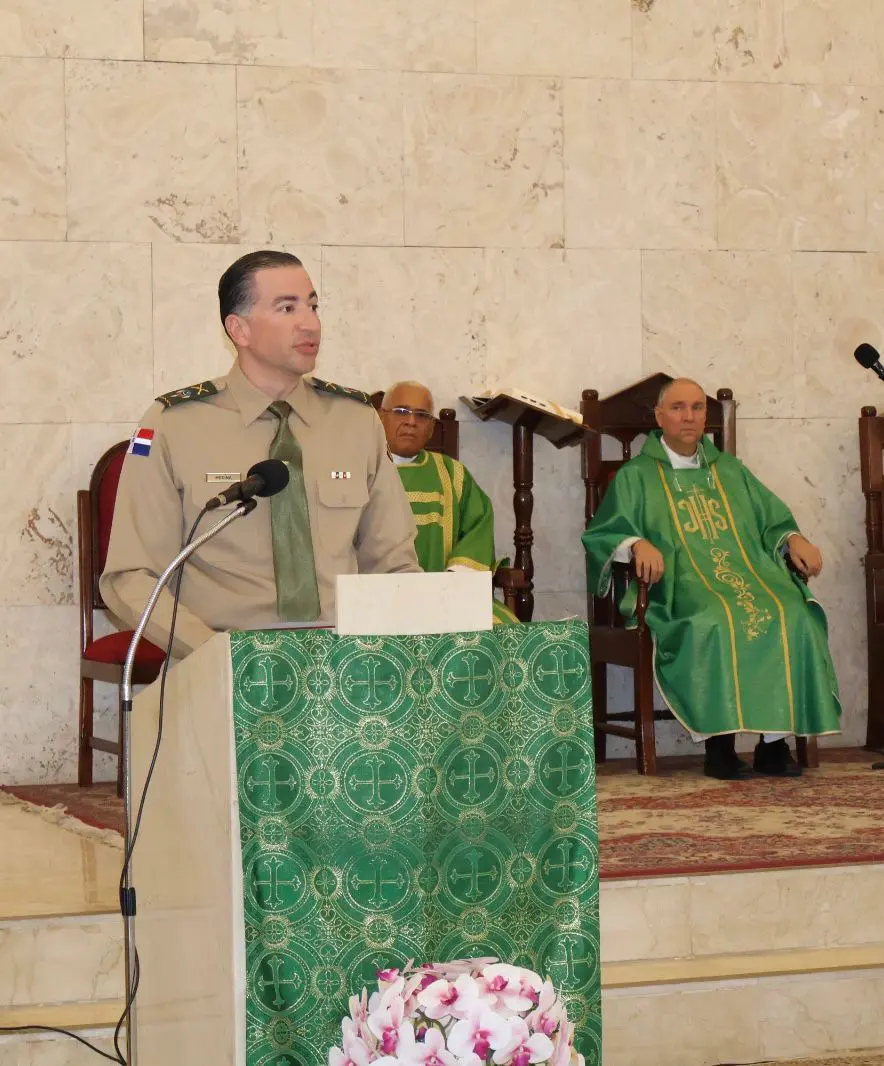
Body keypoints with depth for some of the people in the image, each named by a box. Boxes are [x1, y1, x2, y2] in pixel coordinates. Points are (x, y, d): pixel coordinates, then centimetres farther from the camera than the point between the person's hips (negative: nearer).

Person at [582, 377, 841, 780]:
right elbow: (602, 535, 4)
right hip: (680, 585, -4)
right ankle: (719, 744, -35)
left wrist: (793, 539, 1)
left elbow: (773, 521, 24)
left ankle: (775, 744, -28)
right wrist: (637, 544, -17)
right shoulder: (636, 477, 15)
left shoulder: (729, 471, 26)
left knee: (793, 618, -29)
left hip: (749, 575, 4)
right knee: (716, 623, -39)